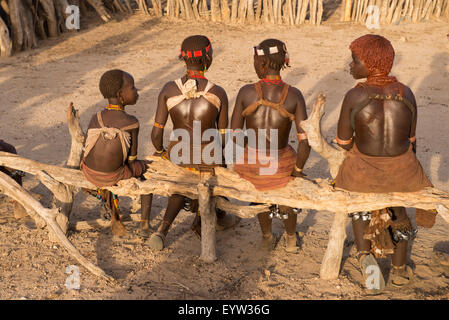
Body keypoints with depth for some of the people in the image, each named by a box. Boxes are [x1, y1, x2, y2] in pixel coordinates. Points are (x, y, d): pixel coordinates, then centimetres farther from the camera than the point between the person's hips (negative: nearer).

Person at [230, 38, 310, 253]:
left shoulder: (246, 92, -15)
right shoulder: (294, 95, -15)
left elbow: (234, 136, -10)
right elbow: (305, 142, -17)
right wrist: (298, 170, 0)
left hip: (250, 165, 1)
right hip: (280, 165, -1)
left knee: (261, 191, 39)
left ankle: (267, 237, 54)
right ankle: (291, 239, 51)